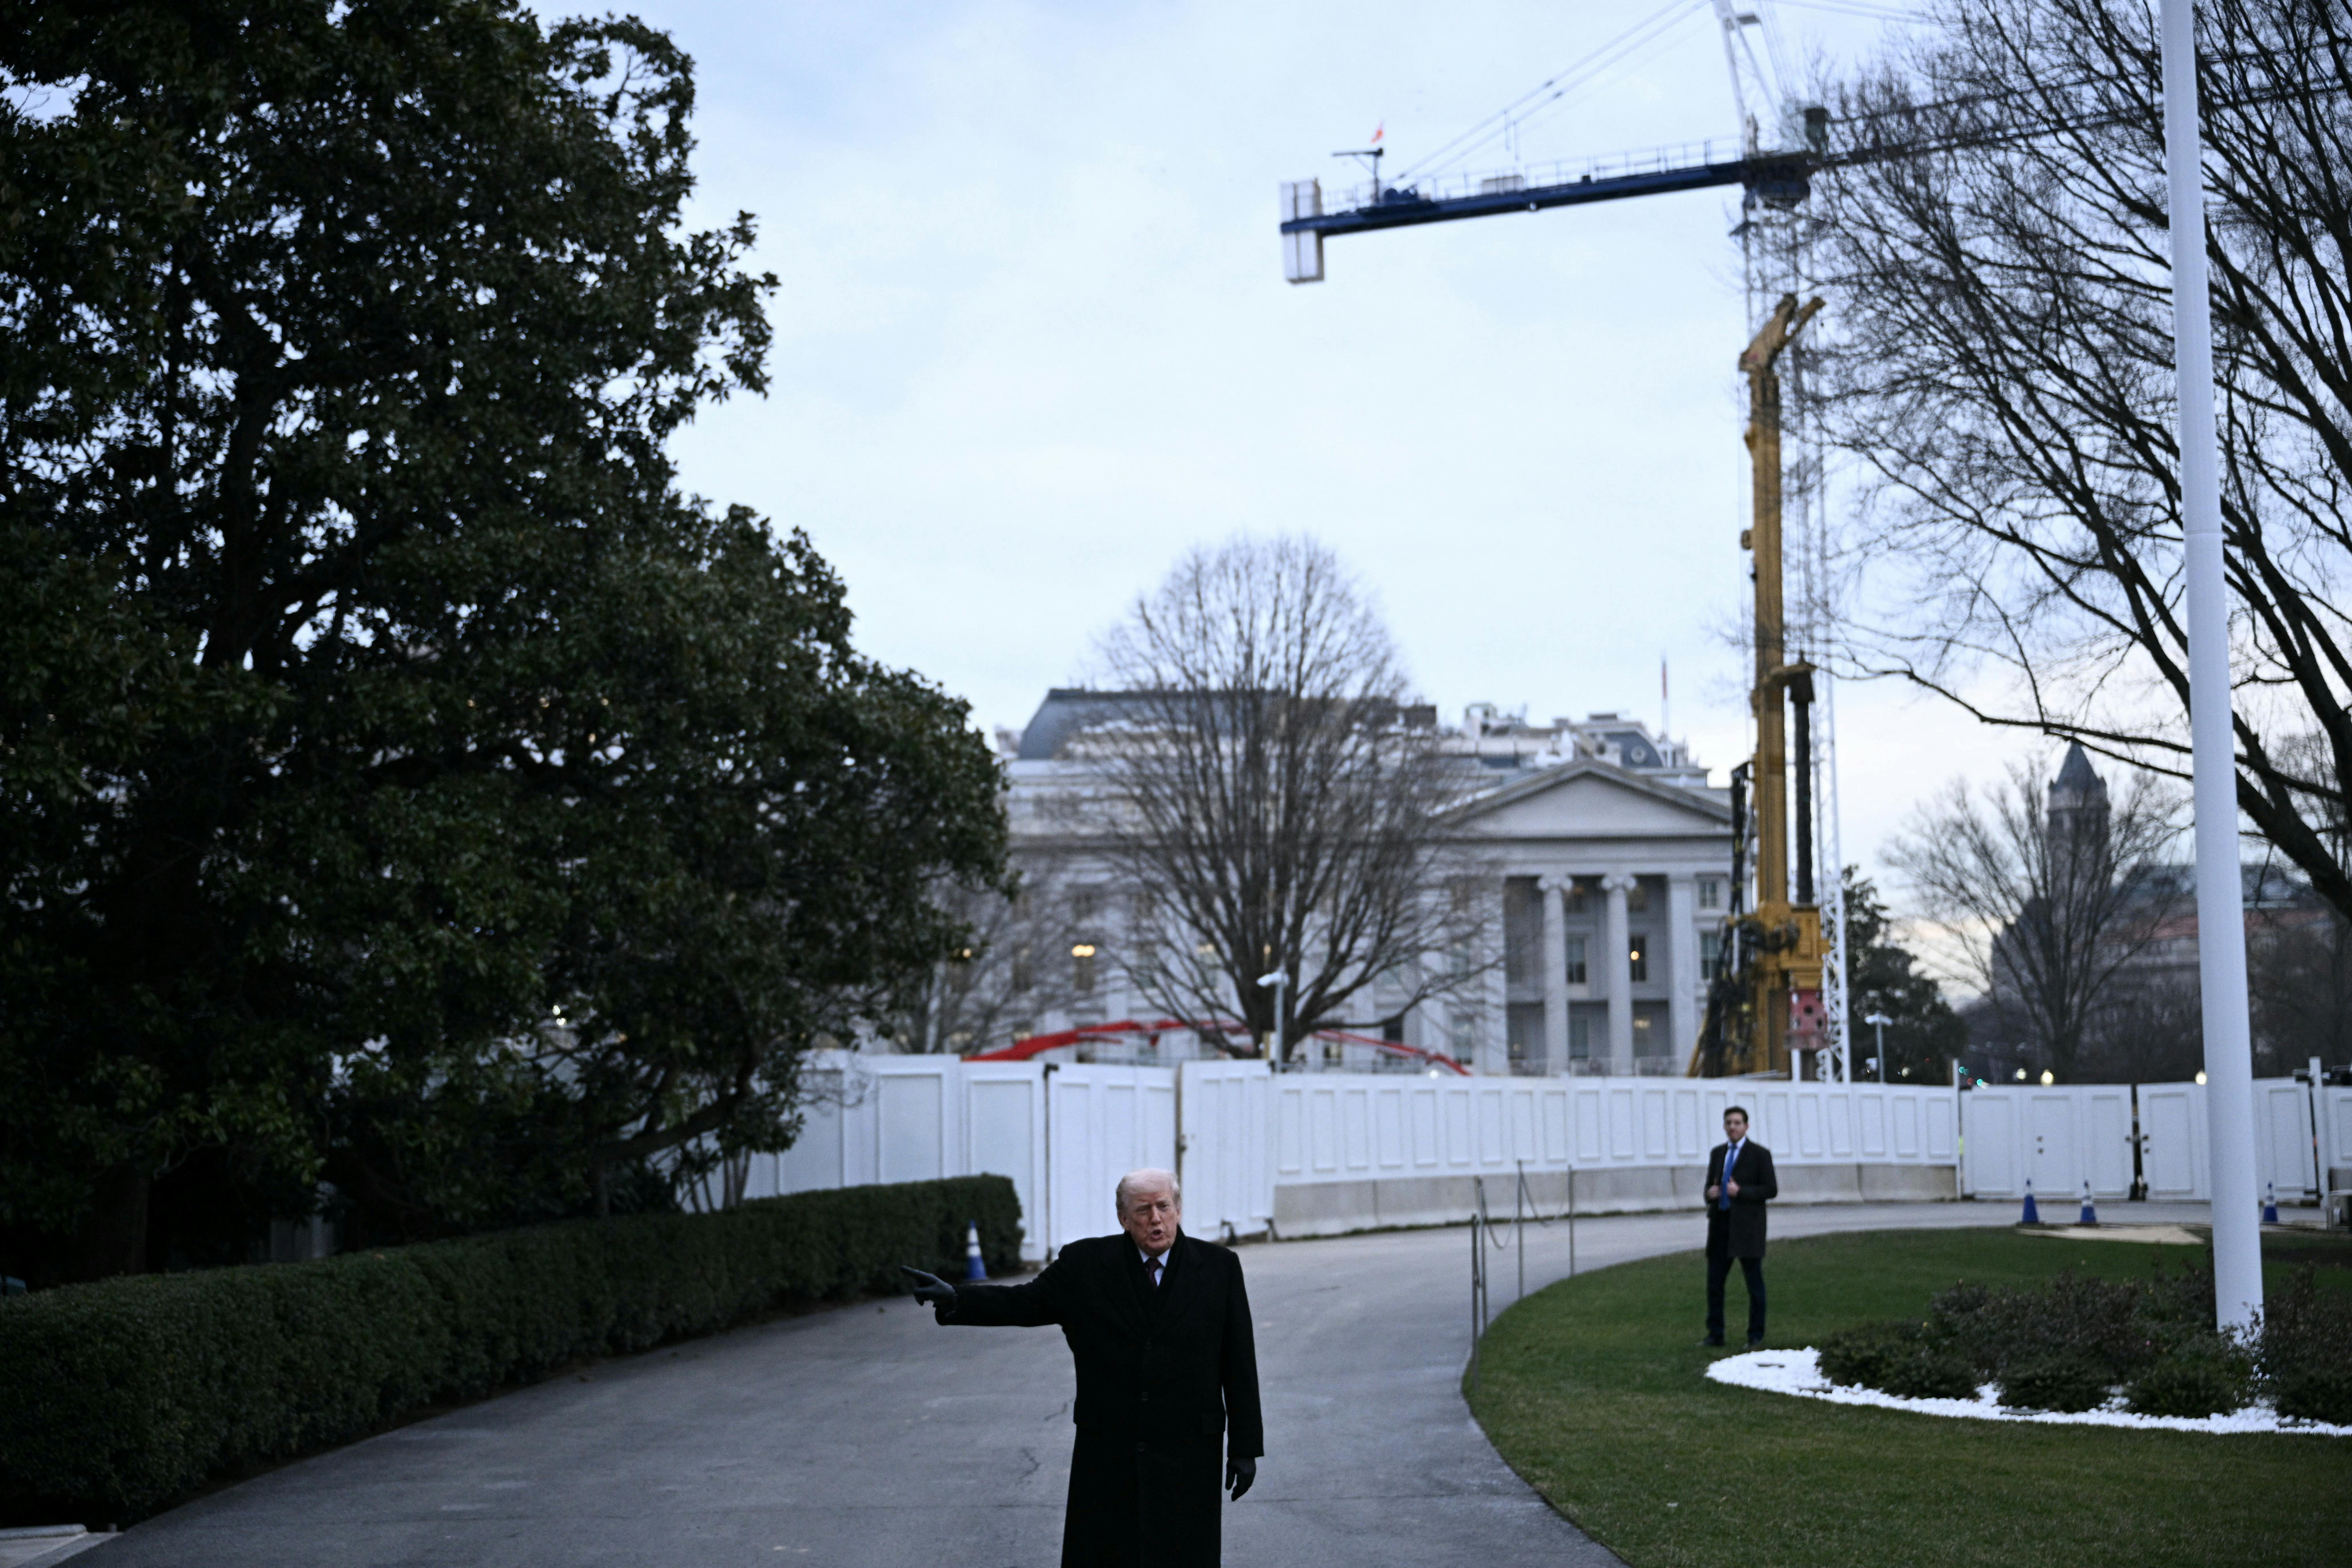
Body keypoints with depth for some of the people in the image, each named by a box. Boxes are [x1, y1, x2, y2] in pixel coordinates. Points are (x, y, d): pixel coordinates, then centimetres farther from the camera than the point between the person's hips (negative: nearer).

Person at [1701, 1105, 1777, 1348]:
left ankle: (1756, 1336, 8)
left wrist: (1740, 1192, -18)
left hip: (1747, 1226, -5)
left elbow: (1771, 1190, -6)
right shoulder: (1718, 1153, 14)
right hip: (1721, 1225, 5)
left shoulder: (1760, 1154, -2)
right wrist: (1711, 1193, -5)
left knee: (1754, 1283, 1)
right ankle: (1715, 1335, 10)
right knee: (1714, 1282, 3)